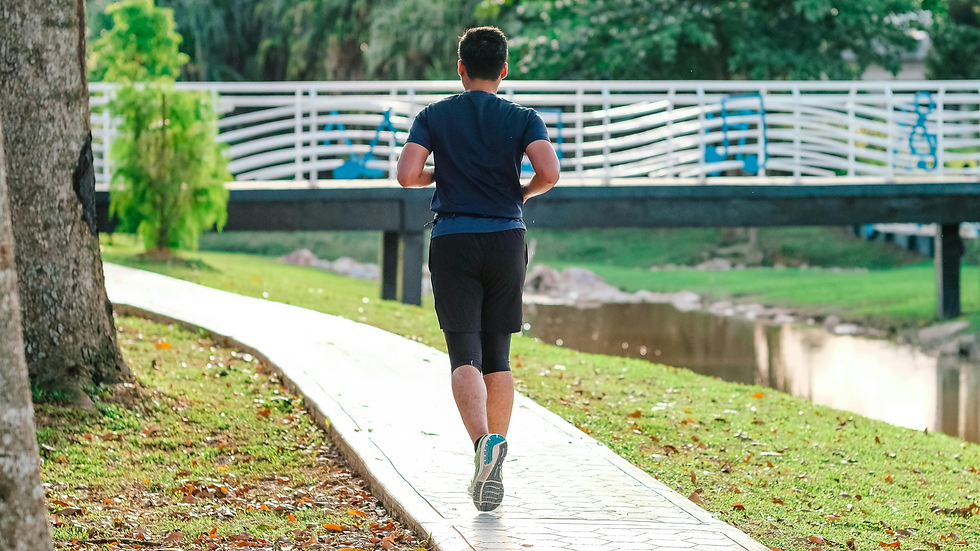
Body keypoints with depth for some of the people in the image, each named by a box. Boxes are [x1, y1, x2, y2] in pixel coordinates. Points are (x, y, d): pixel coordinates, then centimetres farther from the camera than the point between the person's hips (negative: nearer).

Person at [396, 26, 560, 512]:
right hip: (506, 239, 1)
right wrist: (523, 193, 9)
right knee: (498, 356, 11)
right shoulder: (522, 119, 3)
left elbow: (407, 175, -8)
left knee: (465, 356, -6)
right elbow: (549, 172, -12)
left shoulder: (434, 117, 4)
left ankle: (484, 440, -33)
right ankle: (492, 471, 9)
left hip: (453, 242, -1)